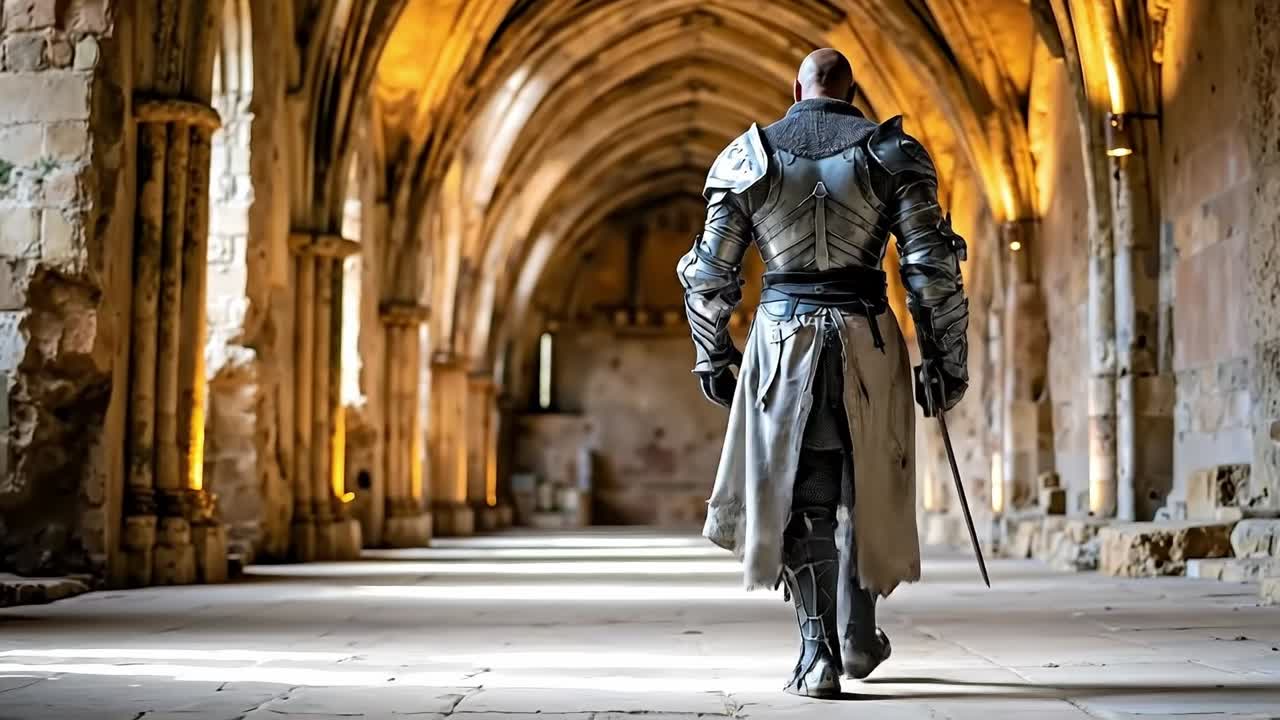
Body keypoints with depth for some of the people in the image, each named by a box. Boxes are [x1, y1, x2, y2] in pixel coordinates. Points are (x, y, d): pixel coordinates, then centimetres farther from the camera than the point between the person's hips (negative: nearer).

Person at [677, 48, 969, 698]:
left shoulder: (749, 155, 6)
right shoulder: (891, 151, 3)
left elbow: (710, 272, 5)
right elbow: (932, 268, -3)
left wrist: (712, 357, 16)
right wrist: (947, 360, 4)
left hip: (781, 334, 0)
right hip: (867, 335, 0)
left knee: (800, 497, 7)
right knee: (867, 489, 18)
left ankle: (818, 655, 1)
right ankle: (857, 638, 26)